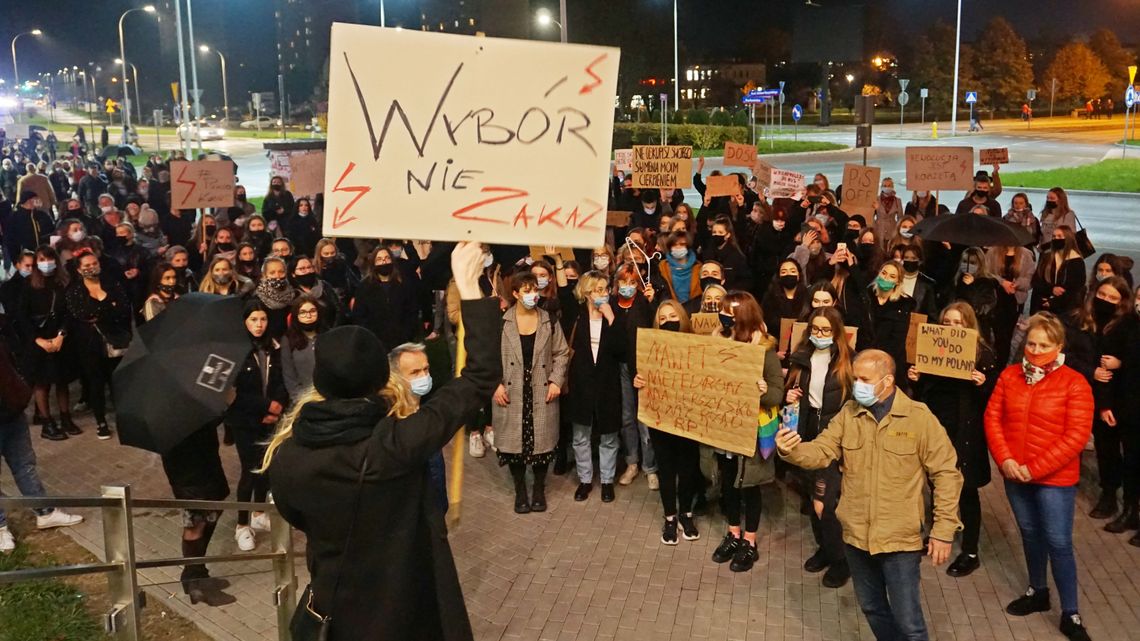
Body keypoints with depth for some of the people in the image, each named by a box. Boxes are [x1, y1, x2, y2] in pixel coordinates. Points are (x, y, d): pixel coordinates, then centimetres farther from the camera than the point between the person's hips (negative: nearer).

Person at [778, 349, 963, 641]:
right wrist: (792, 450, -29)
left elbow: (946, 474, -8)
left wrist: (943, 531, -9)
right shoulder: (848, 414, 0)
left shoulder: (919, 418, -11)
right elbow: (820, 452, -6)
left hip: (900, 538, -4)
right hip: (856, 535, 4)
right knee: (871, 608, 21)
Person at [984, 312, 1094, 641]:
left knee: (1058, 543, -1)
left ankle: (1070, 615, 12)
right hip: (1015, 475, 4)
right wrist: (1004, 459, -12)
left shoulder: (1074, 383, -12)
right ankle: (1037, 593, 37)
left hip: (1055, 478, -4)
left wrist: (1036, 468, -18)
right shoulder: (1009, 375, 1)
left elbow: (1077, 436, -16)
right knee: (1030, 534, 18)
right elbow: (993, 417, 2)